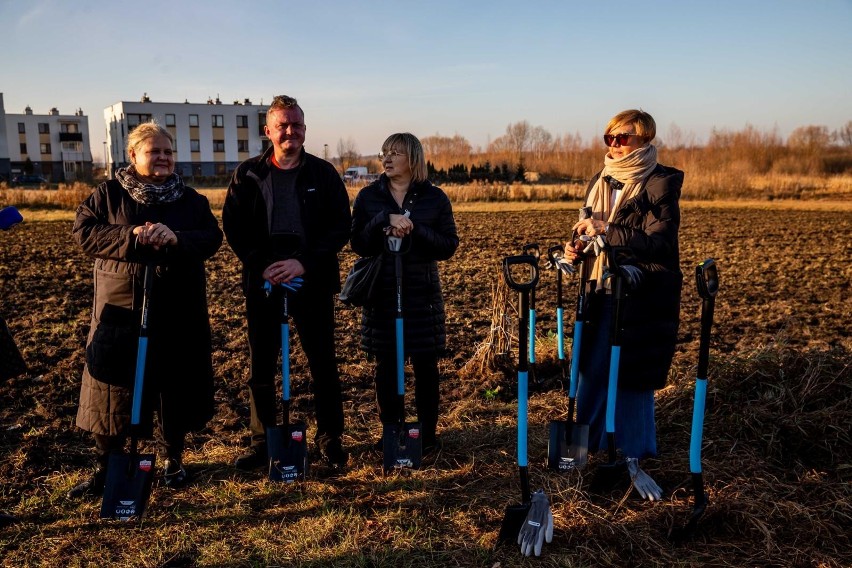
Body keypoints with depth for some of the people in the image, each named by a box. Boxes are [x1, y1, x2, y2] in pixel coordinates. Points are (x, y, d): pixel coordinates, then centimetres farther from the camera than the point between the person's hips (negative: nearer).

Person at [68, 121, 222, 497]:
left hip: (178, 313, 1)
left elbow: (213, 237, -2)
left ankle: (173, 458, 28)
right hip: (121, 310, -1)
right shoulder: (108, 194, 4)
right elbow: (84, 232, -5)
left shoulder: (191, 199, 7)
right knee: (114, 389, 4)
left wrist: (176, 238, -21)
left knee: (176, 387, 9)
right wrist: (130, 237, -21)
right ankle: (105, 467, 21)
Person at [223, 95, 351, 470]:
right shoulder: (248, 174, 4)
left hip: (313, 283, -1)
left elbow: (341, 226, -3)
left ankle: (330, 438, 22)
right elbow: (233, 227, 2)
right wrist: (261, 265, -12)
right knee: (261, 367, 8)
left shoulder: (323, 173, 2)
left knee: (323, 364, 6)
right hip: (262, 284, 1)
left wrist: (304, 262, -15)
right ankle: (262, 442, 24)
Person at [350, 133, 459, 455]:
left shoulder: (434, 198, 2)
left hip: (422, 295, -1)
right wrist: (384, 221, -20)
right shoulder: (368, 197, 5)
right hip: (381, 295, 1)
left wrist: (414, 230, -17)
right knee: (385, 368, 7)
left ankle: (428, 433, 18)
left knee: (426, 368, 5)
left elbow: (449, 246, -4)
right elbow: (358, 245, -4)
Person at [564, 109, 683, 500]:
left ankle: (634, 460, 17)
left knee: (634, 376, 1)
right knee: (591, 368, 11)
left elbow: (660, 242, -18)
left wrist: (607, 231, -25)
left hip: (644, 295, -5)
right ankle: (584, 441, 30)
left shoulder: (661, 183, -8)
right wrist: (577, 247, -3)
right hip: (601, 291, 5)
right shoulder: (599, 183, 10)